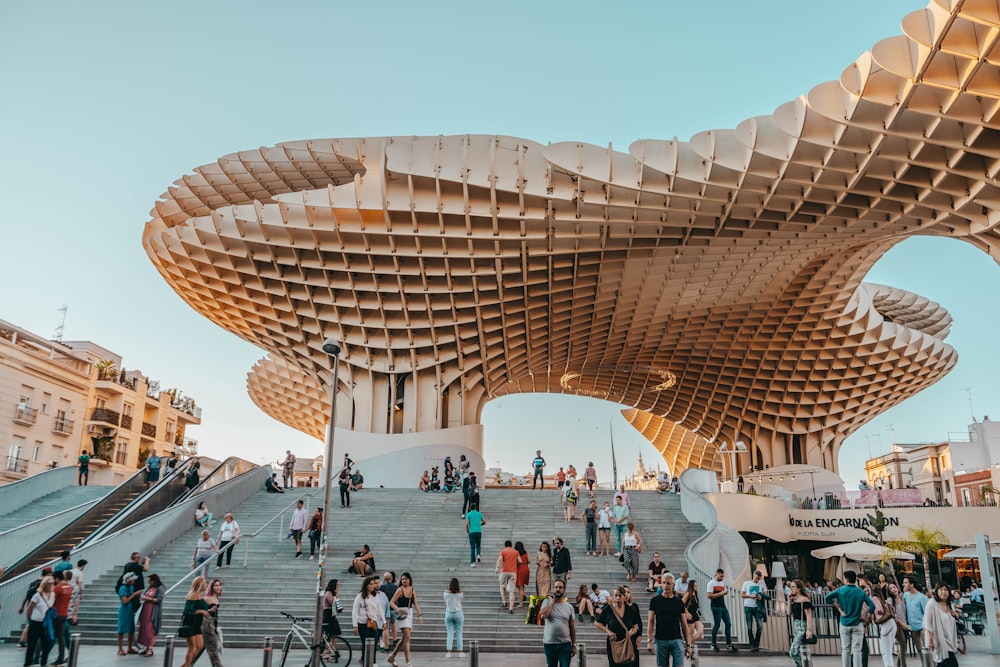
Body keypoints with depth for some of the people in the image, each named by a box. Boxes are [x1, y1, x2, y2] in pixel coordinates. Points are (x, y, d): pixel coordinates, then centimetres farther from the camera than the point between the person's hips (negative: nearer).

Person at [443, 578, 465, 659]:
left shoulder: (446, 592, -5)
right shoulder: (459, 593, -5)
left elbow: (445, 603, 6)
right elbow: (460, 603, 7)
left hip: (448, 613, 0)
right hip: (458, 613, 0)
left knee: (450, 633, 5)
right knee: (458, 633, 7)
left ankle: (449, 651, -2)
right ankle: (460, 651, 7)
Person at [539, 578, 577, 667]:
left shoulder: (569, 606, 3)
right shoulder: (547, 601, -1)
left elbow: (572, 627, 7)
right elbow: (542, 616, -20)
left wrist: (574, 645, 5)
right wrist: (552, 601, -13)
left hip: (565, 644, 1)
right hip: (549, 643, -1)